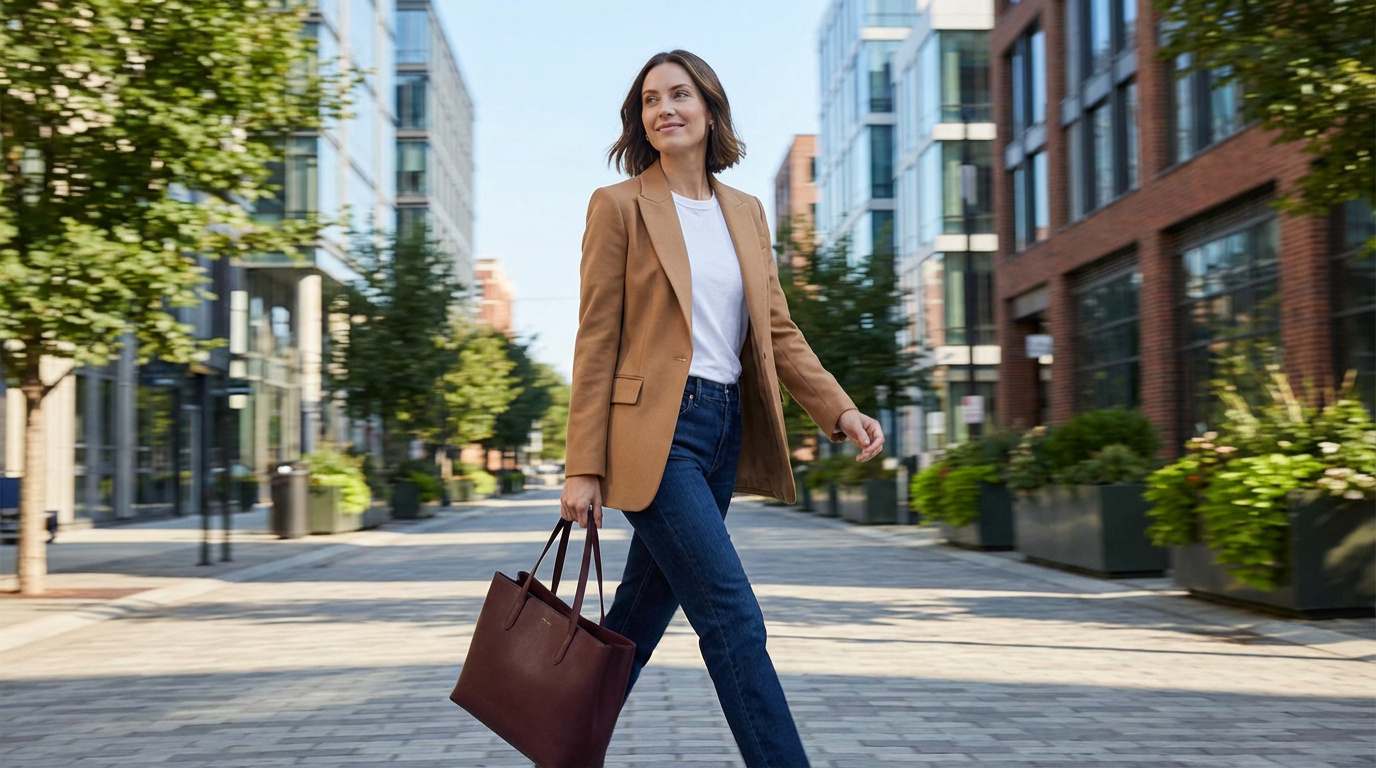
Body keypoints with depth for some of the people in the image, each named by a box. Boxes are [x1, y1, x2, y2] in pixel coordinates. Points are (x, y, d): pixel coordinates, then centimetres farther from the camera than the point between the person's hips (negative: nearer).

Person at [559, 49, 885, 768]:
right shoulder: (619, 205, -2)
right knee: (733, 618, -11)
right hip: (655, 433, -6)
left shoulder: (746, 212, 14)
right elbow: (596, 343, -5)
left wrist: (840, 411, 0)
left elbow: (779, 331, 14)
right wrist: (583, 467, -8)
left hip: (725, 432, 6)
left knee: (642, 614, 13)